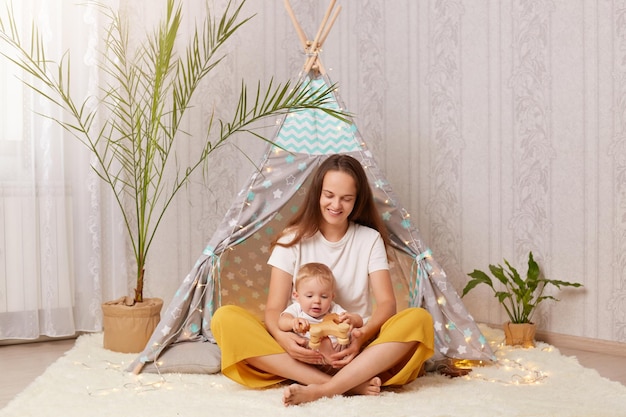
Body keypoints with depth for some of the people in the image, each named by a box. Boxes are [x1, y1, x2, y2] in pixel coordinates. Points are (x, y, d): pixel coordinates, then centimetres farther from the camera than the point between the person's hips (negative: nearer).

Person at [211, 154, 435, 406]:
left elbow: (386, 302, -4)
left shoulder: (370, 239, 6)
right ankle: (350, 384, -35)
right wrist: (282, 337, -26)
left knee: (418, 320, -27)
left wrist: (363, 335, -26)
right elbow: (274, 308, -3)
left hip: (355, 351, 0)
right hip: (303, 352, 0)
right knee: (225, 319, -25)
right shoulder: (293, 239, 4)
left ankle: (320, 390, -38)